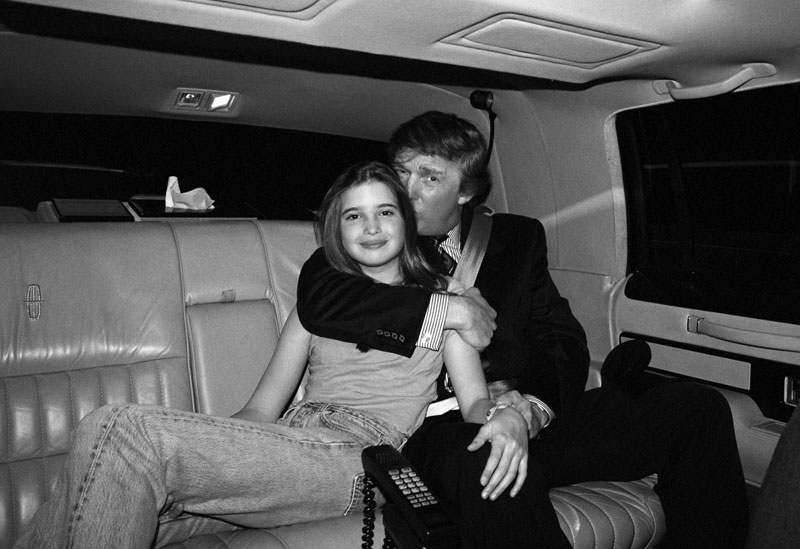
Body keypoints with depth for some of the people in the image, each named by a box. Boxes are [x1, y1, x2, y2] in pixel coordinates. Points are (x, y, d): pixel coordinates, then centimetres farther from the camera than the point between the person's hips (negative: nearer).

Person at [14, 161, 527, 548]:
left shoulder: (442, 296, 15)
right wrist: (209, 446, -2)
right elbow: (263, 407, 18)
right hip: (288, 440, 5)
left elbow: (475, 400, 6)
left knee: (122, 429, -23)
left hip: (359, 455, -4)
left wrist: (506, 417, -19)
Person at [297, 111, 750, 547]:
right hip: (443, 430, -4)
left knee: (699, 408, -9)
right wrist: (448, 308, -17)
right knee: (489, 469, -40)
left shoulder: (517, 238, 14)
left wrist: (533, 408, -16)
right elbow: (316, 301, -15)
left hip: (541, 417, 5)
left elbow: (564, 340, 6)